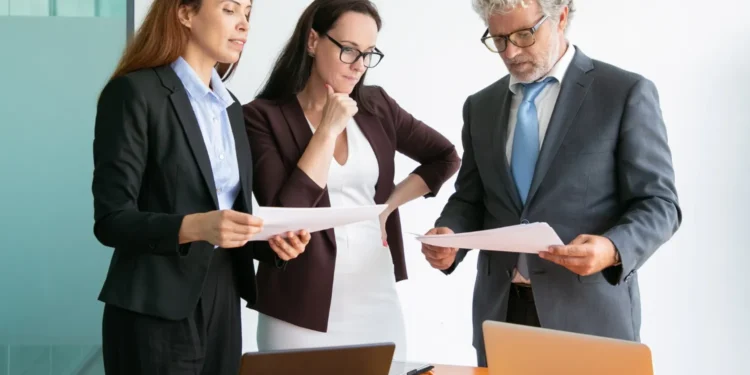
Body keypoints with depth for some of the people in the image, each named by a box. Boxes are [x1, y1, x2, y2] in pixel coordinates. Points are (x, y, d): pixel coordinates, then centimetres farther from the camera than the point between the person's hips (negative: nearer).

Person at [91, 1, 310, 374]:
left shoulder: (230, 107, 14)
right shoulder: (133, 93, -9)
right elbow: (111, 220, -13)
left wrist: (270, 239, -4)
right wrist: (195, 227, -28)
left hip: (223, 304, 7)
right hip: (156, 312, -7)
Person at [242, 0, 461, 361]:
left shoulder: (376, 105, 7)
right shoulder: (262, 116, -6)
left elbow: (446, 158, 17)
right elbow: (283, 213, -15)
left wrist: (389, 204, 5)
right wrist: (328, 129, -13)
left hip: (377, 297, 4)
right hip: (305, 306, -4)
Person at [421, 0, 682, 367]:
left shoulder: (626, 93, -3)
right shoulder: (481, 106, 12)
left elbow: (657, 203, -5)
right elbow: (471, 199, 15)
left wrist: (612, 249, -24)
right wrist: (449, 235, -7)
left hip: (588, 315, -4)